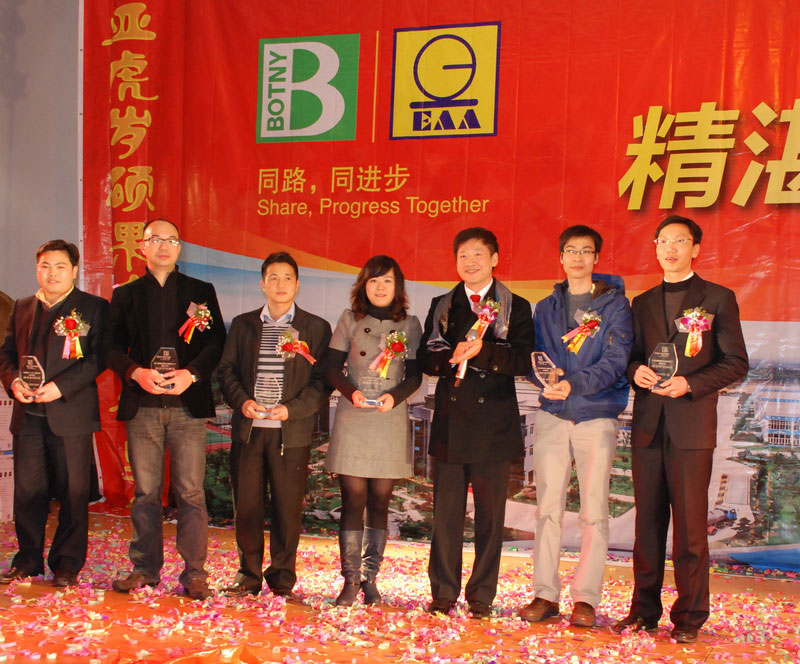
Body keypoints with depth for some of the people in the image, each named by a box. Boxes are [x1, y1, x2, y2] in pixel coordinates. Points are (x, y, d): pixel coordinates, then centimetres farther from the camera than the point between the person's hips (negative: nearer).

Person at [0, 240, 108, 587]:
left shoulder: (93, 308, 0)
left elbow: (98, 357, -8)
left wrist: (61, 387, -17)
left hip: (70, 415, -4)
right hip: (28, 415, 4)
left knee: (72, 493, 2)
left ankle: (67, 565, 14)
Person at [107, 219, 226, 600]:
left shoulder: (201, 292, 11)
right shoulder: (125, 295, 14)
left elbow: (217, 343, 2)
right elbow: (113, 348, 6)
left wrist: (191, 374, -14)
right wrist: (137, 373, -13)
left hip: (188, 404, -1)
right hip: (142, 406, 1)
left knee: (191, 492, -3)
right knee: (145, 492, 6)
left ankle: (195, 573, 4)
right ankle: (145, 569, 17)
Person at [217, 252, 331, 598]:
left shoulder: (316, 328, 4)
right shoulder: (243, 324, 13)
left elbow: (322, 380, -1)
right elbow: (226, 370, 11)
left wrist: (292, 409, -14)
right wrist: (241, 401, -7)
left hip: (291, 432, -2)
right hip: (248, 429, 2)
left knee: (288, 507, 2)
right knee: (246, 505, 6)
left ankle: (281, 579, 17)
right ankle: (249, 575, 21)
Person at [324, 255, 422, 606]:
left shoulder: (410, 324, 8)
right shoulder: (349, 319, 7)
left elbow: (415, 375, 5)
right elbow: (332, 368, 5)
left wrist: (395, 396, -14)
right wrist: (350, 391, -14)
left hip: (391, 420, 1)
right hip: (352, 419, -1)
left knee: (380, 501, 3)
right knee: (353, 499, -3)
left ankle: (370, 578, 12)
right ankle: (350, 580, 4)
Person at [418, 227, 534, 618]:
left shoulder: (516, 308, 7)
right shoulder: (442, 306, 16)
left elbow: (523, 361, -5)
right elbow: (425, 359, 8)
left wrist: (482, 351, -17)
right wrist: (451, 357, -12)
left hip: (494, 423, -2)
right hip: (450, 421, 2)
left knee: (490, 513, 2)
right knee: (445, 512, 4)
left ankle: (481, 596, 12)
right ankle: (443, 593, 13)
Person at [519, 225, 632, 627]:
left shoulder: (615, 303, 2)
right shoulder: (546, 308, 14)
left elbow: (616, 359, -9)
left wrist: (574, 383, -24)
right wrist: (547, 378, -16)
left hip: (597, 416, -3)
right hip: (552, 416, 3)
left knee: (594, 511, -2)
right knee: (548, 508, 2)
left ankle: (585, 598, 5)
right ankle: (545, 594, 9)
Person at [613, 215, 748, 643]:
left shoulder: (718, 299, 4)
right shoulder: (643, 303, 17)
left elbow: (735, 362, 0)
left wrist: (689, 383, -13)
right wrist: (636, 371, -4)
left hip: (692, 424, -4)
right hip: (648, 425, 4)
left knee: (690, 524, -4)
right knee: (647, 522, 8)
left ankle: (689, 616, 6)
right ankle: (644, 610, 16)